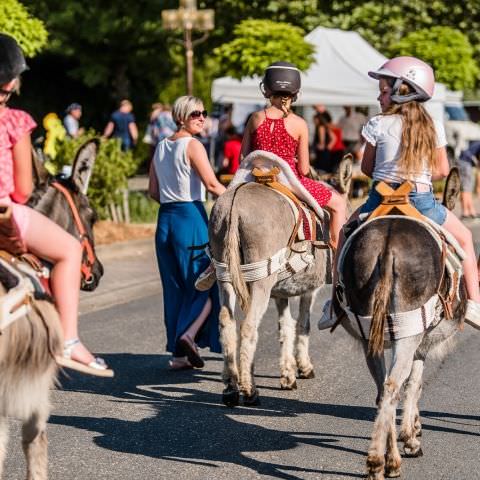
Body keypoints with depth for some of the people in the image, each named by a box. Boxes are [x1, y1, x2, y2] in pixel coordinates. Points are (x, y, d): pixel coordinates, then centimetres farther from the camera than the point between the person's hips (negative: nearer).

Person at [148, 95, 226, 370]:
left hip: (165, 219, 7)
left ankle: (178, 353, 12)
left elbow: (154, 191, 15)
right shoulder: (192, 145, -9)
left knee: (175, 287, 10)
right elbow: (212, 184, -16)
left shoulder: (161, 147, 13)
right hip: (192, 218, -7)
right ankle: (189, 334, -18)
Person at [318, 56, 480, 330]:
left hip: (382, 200, -1)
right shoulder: (434, 126, 2)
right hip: (422, 201, 1)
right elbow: (442, 170, 7)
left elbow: (367, 168, 5)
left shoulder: (378, 125, -4)